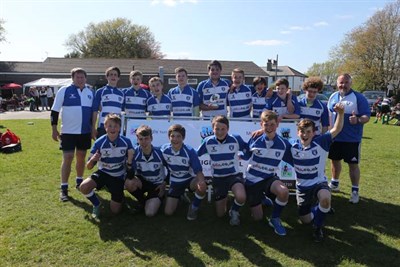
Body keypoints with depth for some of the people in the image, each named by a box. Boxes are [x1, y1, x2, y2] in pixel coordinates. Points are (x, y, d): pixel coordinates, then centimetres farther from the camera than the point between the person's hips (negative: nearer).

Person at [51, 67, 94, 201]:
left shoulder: (90, 93, 8)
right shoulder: (64, 90, -5)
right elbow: (55, 111, -4)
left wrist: (93, 128, 15)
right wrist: (54, 129, -8)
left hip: (85, 132, 4)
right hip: (68, 132, -4)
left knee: (81, 157, 13)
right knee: (67, 158, -4)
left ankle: (79, 181, 29)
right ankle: (64, 189, 4)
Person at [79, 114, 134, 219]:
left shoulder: (126, 142, -17)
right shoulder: (99, 142, -18)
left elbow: (131, 161, -5)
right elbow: (89, 167, -13)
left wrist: (130, 160, -29)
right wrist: (92, 160, -36)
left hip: (119, 176, 0)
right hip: (103, 172, 1)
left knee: (115, 210, -1)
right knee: (83, 187, -28)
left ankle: (119, 197, 35)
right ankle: (96, 205, 3)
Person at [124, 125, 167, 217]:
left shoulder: (159, 153, -19)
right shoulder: (135, 152, -18)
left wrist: (164, 183, -6)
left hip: (157, 185, -2)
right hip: (142, 181, 2)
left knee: (149, 213, -20)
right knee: (128, 183, -33)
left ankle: (156, 200, 18)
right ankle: (142, 200, 0)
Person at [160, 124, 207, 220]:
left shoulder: (190, 151, -24)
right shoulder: (164, 149, -16)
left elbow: (198, 170, -25)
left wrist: (201, 181, -46)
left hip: (190, 179, -2)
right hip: (175, 182, 3)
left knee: (202, 187, -36)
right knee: (168, 212, -4)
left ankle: (194, 207, -3)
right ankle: (180, 195, 29)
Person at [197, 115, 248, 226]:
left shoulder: (236, 139, -15)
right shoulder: (208, 141, -11)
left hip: (234, 175, -2)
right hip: (218, 178, 2)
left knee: (241, 198, -34)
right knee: (220, 214, 8)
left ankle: (234, 211, 3)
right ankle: (224, 197, 43)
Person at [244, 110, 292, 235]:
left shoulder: (284, 143, -10)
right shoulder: (255, 139, -13)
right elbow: (245, 156, 3)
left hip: (269, 178, 1)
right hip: (252, 180, -1)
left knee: (284, 191, -35)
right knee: (258, 218, 4)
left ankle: (275, 219, -5)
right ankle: (262, 199, 39)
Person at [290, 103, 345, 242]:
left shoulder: (320, 143, -16)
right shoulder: (293, 147, -10)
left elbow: (336, 130, -22)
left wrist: (341, 113, -38)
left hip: (319, 182, -2)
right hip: (302, 186, 3)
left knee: (325, 198, -38)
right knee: (306, 220, 9)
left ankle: (318, 227, -8)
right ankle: (317, 209, 46)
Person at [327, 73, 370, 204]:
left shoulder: (359, 98, -9)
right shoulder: (333, 97, 6)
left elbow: (367, 116, -13)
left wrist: (358, 120, -35)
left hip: (352, 139, -5)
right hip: (334, 137, 5)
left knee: (353, 164, 2)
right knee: (335, 160, 17)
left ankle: (355, 191, 15)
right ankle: (334, 183, 36)